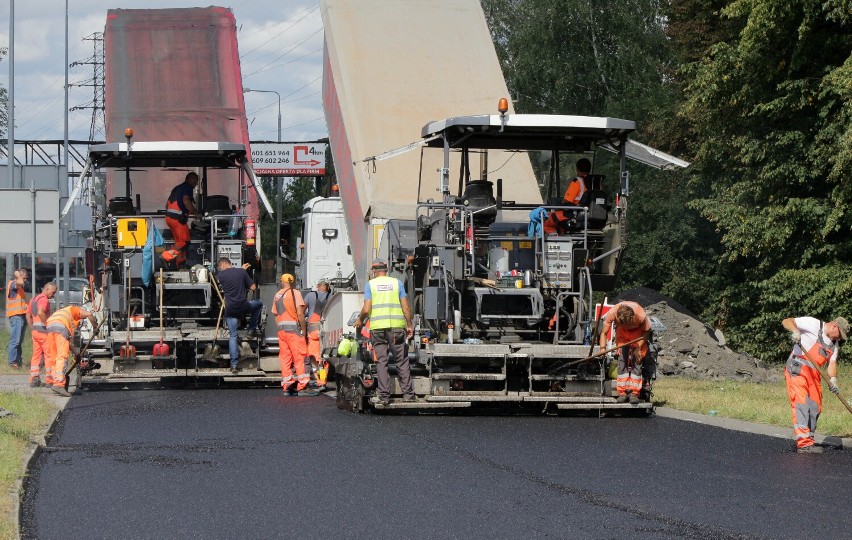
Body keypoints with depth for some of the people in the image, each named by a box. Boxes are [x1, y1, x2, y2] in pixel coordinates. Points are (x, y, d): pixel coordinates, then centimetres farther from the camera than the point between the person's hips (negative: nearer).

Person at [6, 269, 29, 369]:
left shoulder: (20, 287, 22)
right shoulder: (12, 284, -9)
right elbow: (20, 283, -32)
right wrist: (17, 276, -12)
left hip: (21, 315, 10)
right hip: (16, 316, -10)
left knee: (19, 341, 12)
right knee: (15, 340, -12)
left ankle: (18, 360, 17)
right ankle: (12, 362, -12)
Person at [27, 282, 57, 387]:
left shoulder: (34, 299, 18)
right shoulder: (44, 299, -12)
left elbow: (28, 315, 24)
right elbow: (40, 312, -28)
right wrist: (47, 325, -20)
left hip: (34, 330, 9)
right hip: (43, 330, -9)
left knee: (36, 355, 10)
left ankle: (34, 379, 9)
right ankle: (50, 380, -4)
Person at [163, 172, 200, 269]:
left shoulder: (177, 188, 24)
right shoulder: (188, 188, -4)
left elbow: (167, 204, 26)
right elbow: (186, 201, -21)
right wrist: (195, 212, -11)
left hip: (169, 216, 9)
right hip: (177, 218, -9)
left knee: (180, 241, 13)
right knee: (185, 241, -10)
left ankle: (180, 265, 12)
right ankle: (168, 255, -25)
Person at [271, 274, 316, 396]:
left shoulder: (277, 295, 14)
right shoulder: (295, 293, -4)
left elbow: (276, 315, 13)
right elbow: (300, 313, -12)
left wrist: (280, 329, 16)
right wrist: (304, 329, -7)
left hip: (281, 329, 6)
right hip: (293, 327, -6)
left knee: (285, 358, 7)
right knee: (299, 357, -5)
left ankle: (287, 387, 6)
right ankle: (302, 387, -10)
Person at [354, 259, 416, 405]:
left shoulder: (370, 284, 4)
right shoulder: (397, 283, 7)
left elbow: (366, 309, -4)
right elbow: (406, 308, 3)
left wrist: (359, 320, 15)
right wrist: (409, 325, 12)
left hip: (377, 327, -1)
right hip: (397, 327, 1)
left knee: (381, 362, 2)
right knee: (402, 361, 7)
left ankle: (384, 396, -1)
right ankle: (408, 393, 6)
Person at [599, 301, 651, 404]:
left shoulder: (640, 315, -38)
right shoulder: (611, 313, -34)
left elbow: (647, 331, -18)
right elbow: (604, 333, -22)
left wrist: (639, 348, -25)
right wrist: (602, 348, -35)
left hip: (638, 332, -2)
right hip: (622, 333, 2)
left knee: (637, 360, -12)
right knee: (622, 360, -9)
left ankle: (634, 393, -10)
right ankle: (622, 392, -6)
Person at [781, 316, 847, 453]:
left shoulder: (834, 344, 17)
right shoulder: (813, 324, -5)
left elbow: (832, 363, 8)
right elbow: (786, 322, -9)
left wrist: (832, 380, -11)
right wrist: (795, 331, -30)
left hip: (814, 374, 8)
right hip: (797, 370, -8)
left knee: (815, 408, 7)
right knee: (801, 404, -17)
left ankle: (808, 440, 20)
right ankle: (803, 443, -26)